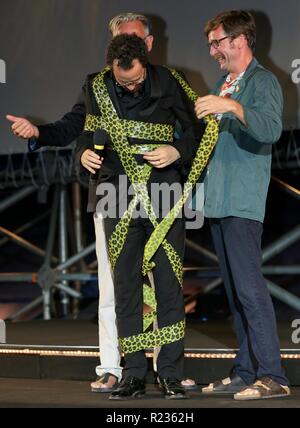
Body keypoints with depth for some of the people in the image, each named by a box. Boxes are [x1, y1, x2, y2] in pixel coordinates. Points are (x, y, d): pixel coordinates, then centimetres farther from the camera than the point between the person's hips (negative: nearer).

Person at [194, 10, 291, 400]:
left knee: (249, 288, -13)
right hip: (218, 202, 9)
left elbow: (271, 128, -24)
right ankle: (246, 372, 15)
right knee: (234, 291, 10)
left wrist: (232, 106, -35)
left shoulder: (262, 81, -6)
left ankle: (272, 376, -13)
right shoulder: (224, 83, 20)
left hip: (243, 202, -9)